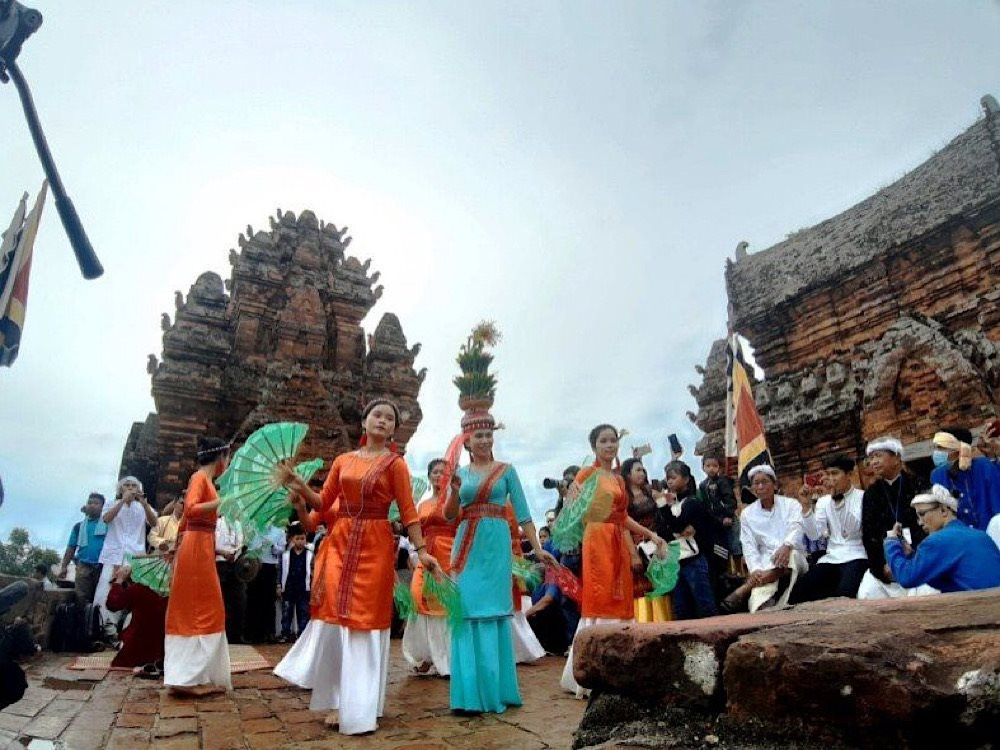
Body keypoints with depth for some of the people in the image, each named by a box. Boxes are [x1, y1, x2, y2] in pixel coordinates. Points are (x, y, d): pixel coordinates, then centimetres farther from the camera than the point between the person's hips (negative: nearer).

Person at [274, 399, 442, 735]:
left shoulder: (395, 464, -1)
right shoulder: (343, 460, 10)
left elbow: (408, 511, -5)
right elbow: (324, 502, 10)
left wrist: (422, 550, -12)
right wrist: (300, 487, -6)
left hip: (375, 545, -3)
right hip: (339, 542, 3)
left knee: (365, 620, 1)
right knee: (334, 615, 2)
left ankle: (360, 708, 14)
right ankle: (335, 699, 19)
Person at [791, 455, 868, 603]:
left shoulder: (862, 497, 1)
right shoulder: (823, 501, 12)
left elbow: (853, 530, -14)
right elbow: (814, 535, -1)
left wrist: (838, 501, -17)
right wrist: (806, 505, -11)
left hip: (856, 557, -4)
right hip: (831, 558, 4)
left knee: (845, 594, -34)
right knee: (798, 591, -18)